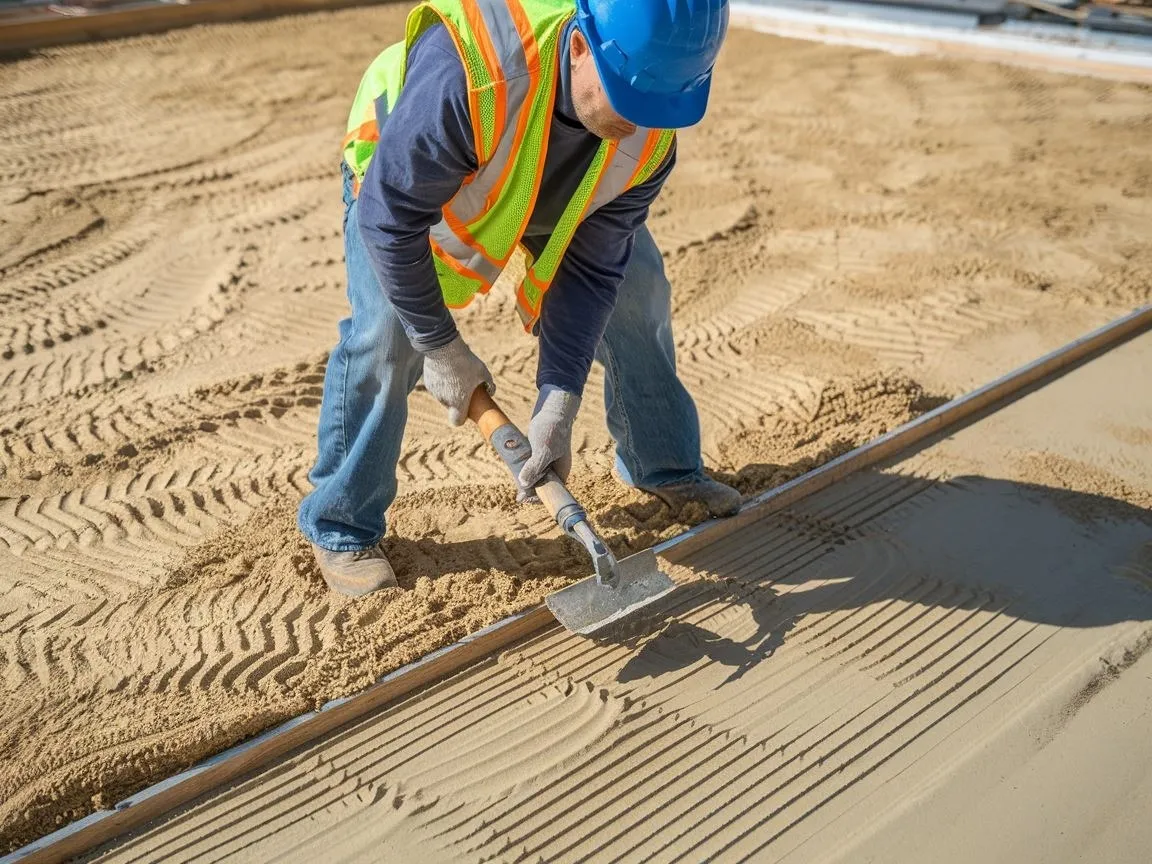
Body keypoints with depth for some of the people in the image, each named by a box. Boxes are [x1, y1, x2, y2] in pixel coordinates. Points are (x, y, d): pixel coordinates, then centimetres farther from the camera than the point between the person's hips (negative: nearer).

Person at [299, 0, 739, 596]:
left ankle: (664, 468, 22)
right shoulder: (462, 75, -47)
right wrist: (440, 345, -28)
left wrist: (558, 402, -29)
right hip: (401, 172, -4)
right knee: (384, 333, -19)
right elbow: (390, 217, -35)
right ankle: (339, 528, 1)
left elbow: (591, 266, -24)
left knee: (635, 287, 0)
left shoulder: (650, 135, -30)